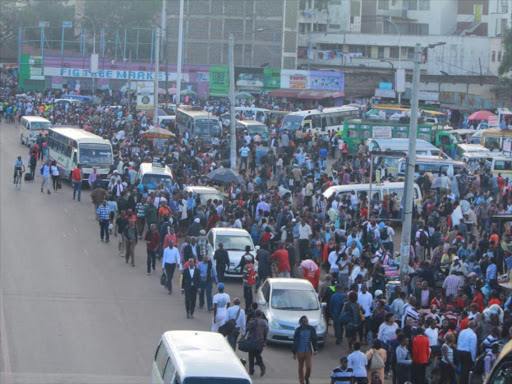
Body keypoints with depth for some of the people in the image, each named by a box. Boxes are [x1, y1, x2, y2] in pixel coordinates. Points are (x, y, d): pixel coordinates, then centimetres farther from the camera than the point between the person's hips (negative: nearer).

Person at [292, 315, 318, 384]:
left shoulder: (312, 329, 0)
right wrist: (294, 352, -1)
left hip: (309, 351, 0)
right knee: (301, 367, 8)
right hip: (300, 352, 0)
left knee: (309, 367, -10)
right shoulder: (298, 330, -4)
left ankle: (307, 378, 20)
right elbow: (295, 341, -1)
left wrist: (315, 349, -1)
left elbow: (314, 340, 7)